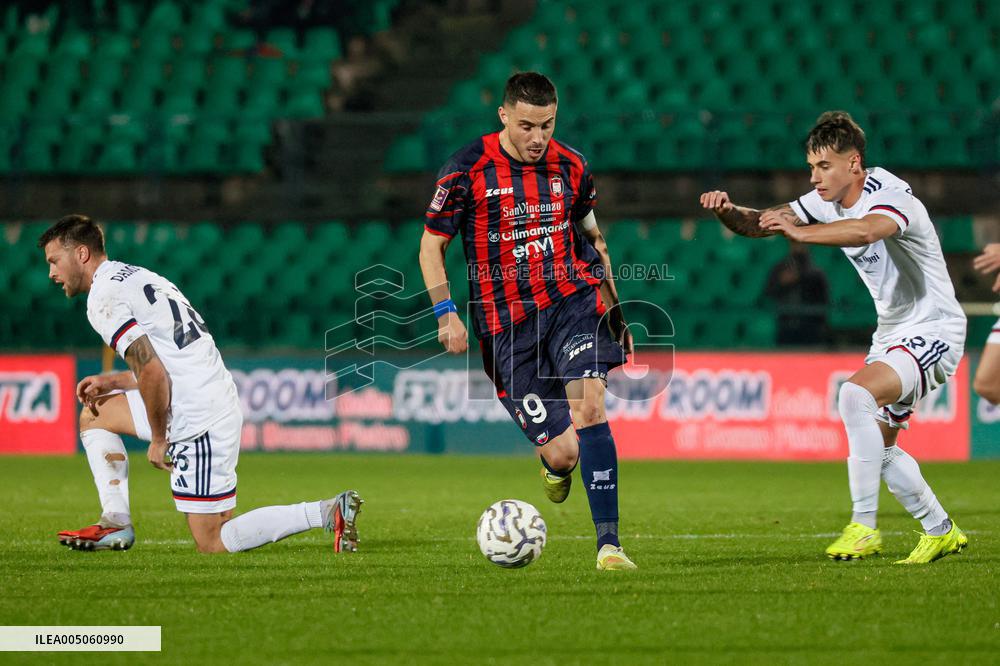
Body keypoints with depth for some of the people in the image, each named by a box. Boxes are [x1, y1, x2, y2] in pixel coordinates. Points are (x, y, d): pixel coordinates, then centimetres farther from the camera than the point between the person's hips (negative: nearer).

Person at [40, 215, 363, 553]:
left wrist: (158, 439, -9)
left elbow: (152, 371, -20)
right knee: (94, 416, 22)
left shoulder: (103, 297, -11)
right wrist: (112, 382, 22)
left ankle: (327, 512, -9)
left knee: (212, 544, -4)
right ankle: (116, 525, 14)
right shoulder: (138, 276, 20)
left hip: (197, 422, -10)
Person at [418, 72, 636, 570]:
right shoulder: (468, 169, -5)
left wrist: (614, 307, 20)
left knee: (588, 405, -24)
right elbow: (431, 244, 2)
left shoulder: (571, 167, 5)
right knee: (563, 453, -6)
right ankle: (554, 463, 35)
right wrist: (446, 313, -9)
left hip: (572, 302, 2)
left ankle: (608, 543, -21)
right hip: (506, 325, -2)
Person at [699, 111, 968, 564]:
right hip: (891, 334, 10)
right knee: (879, 448, 10)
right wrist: (729, 212, -22)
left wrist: (801, 232, -56)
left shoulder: (890, 197, -24)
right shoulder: (827, 202, 2)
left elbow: (867, 230, -47)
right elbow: (761, 223, 0)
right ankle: (941, 532, 28)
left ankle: (864, 528, -25)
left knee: (856, 394, -29)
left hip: (932, 331, -10)